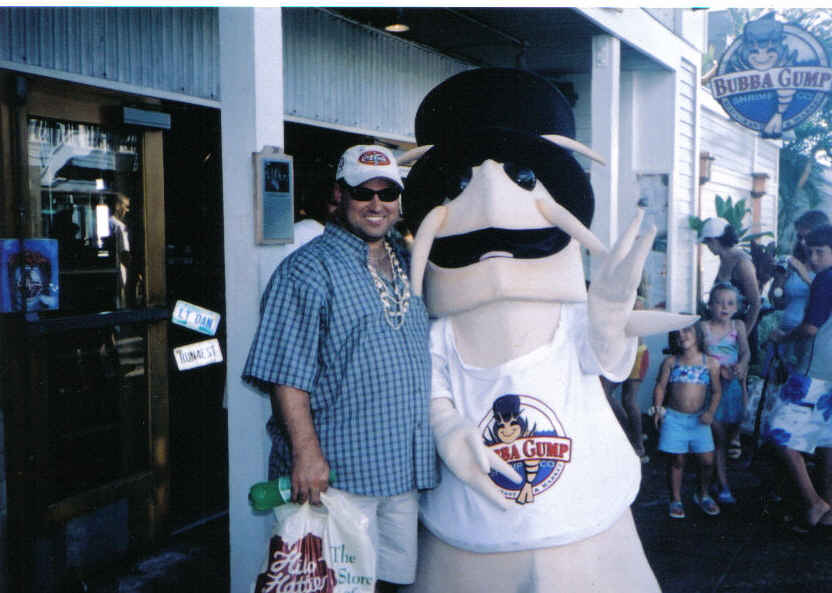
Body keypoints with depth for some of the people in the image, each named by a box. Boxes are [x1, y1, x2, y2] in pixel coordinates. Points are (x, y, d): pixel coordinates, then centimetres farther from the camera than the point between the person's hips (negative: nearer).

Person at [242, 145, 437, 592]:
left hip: (405, 469, 7)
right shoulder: (309, 269, -8)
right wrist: (306, 454, -22)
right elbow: (286, 374, -14)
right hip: (337, 473, -6)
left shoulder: (408, 265, 14)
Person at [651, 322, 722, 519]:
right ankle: (676, 500, 18)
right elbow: (660, 387, 2)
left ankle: (703, 495, 26)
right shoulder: (670, 362, 2)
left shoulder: (710, 363, 3)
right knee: (677, 460, 4)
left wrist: (711, 411, -7)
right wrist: (657, 409, -11)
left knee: (707, 460, 1)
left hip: (699, 419, 1)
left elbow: (716, 391, 7)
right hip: (674, 418, -1)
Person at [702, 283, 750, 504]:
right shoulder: (704, 327, -5)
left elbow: (745, 350, -6)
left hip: (733, 385, 3)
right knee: (719, 438, -2)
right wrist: (719, 369, -24)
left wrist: (741, 365, -26)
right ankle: (724, 487, 3)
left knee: (733, 432, 12)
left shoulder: (738, 326, 4)